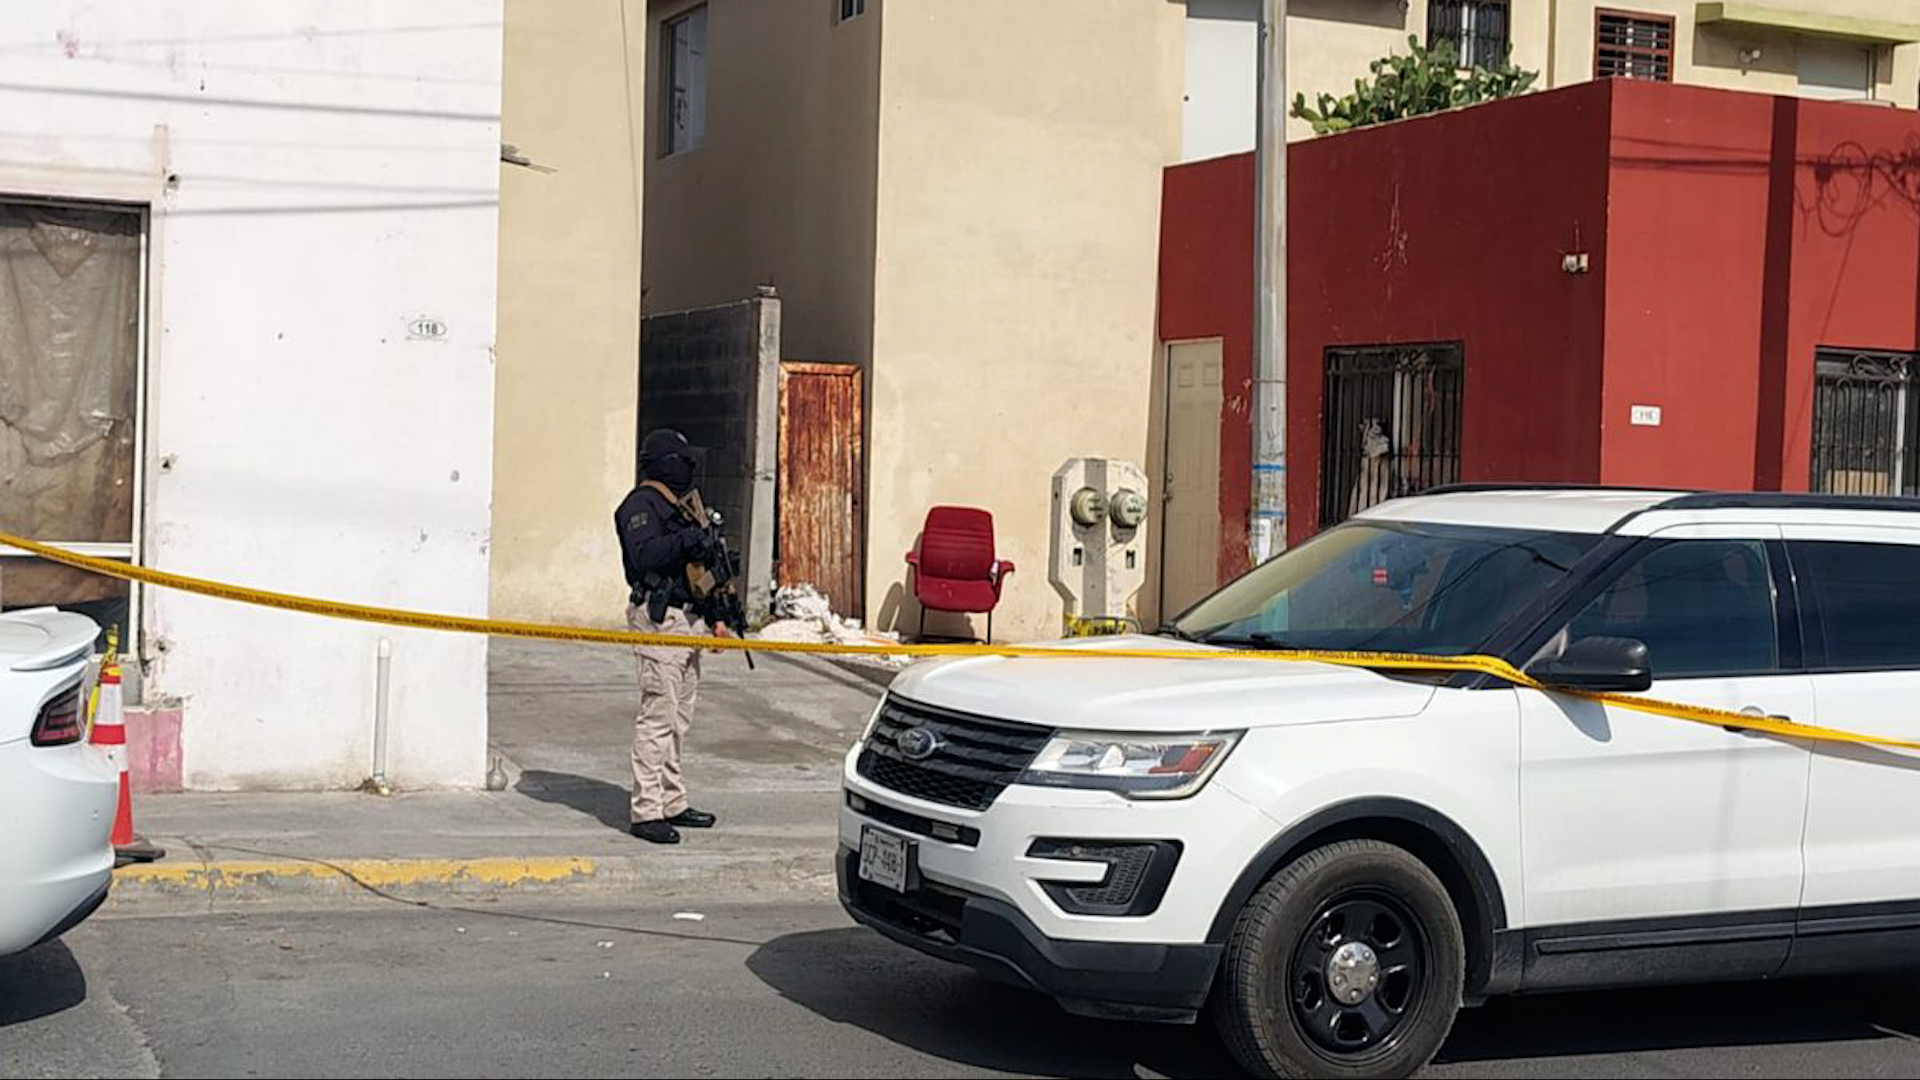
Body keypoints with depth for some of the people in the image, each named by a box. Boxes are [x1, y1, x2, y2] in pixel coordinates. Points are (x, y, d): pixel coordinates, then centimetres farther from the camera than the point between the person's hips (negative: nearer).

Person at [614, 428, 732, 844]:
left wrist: (717, 617, 20)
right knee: (657, 717, -10)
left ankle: (673, 803, 21)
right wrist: (684, 539, -30)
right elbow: (643, 554, -25)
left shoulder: (681, 505, 21)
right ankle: (646, 811, -9)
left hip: (687, 619, 10)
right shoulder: (641, 505, -8)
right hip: (659, 619, -10)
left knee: (679, 718, 14)